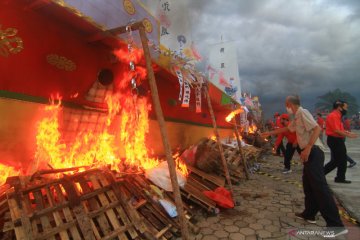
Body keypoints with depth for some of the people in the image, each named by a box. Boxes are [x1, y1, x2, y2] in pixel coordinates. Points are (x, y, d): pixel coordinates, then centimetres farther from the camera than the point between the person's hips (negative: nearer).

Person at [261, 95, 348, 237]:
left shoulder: (303, 112, -10)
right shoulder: (297, 117, 20)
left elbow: (317, 129, -21)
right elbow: (285, 129, 34)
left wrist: (308, 148, -26)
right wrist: (269, 133, 39)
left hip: (313, 152, -10)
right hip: (310, 153, 10)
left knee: (319, 186, -12)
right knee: (309, 185, 16)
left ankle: (336, 225, -9)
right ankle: (309, 214, 27)